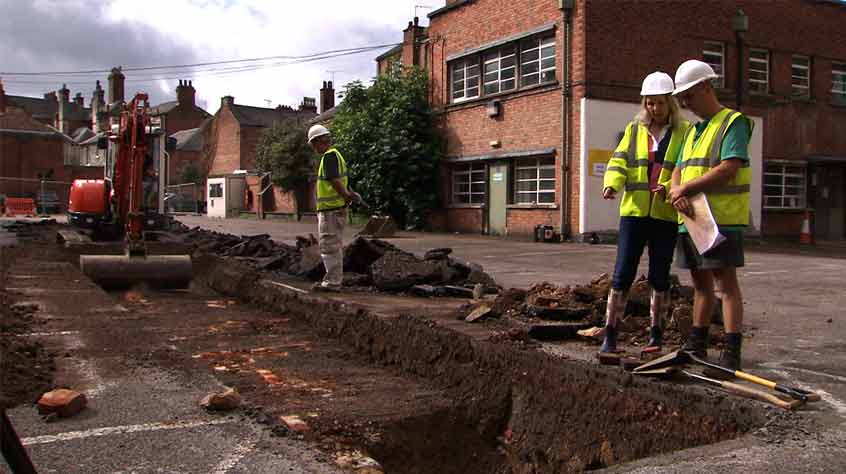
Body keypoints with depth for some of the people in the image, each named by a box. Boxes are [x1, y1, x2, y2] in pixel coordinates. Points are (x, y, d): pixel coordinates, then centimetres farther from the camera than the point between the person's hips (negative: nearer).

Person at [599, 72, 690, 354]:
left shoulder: (684, 132, 5)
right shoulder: (634, 130, 12)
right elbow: (619, 162, 3)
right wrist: (612, 184, -18)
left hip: (666, 216, -1)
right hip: (634, 212, 1)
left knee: (660, 277, 6)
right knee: (622, 274, -4)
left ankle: (656, 334, 19)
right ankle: (610, 335, 2)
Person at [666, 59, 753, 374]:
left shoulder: (733, 123, -6)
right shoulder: (693, 131, 21)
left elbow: (729, 169, -18)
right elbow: (678, 171, 15)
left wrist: (686, 188, -12)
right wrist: (676, 192, -8)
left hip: (721, 218, -8)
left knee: (726, 281, -9)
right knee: (701, 282, 15)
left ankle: (732, 353, -7)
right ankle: (697, 346, 24)